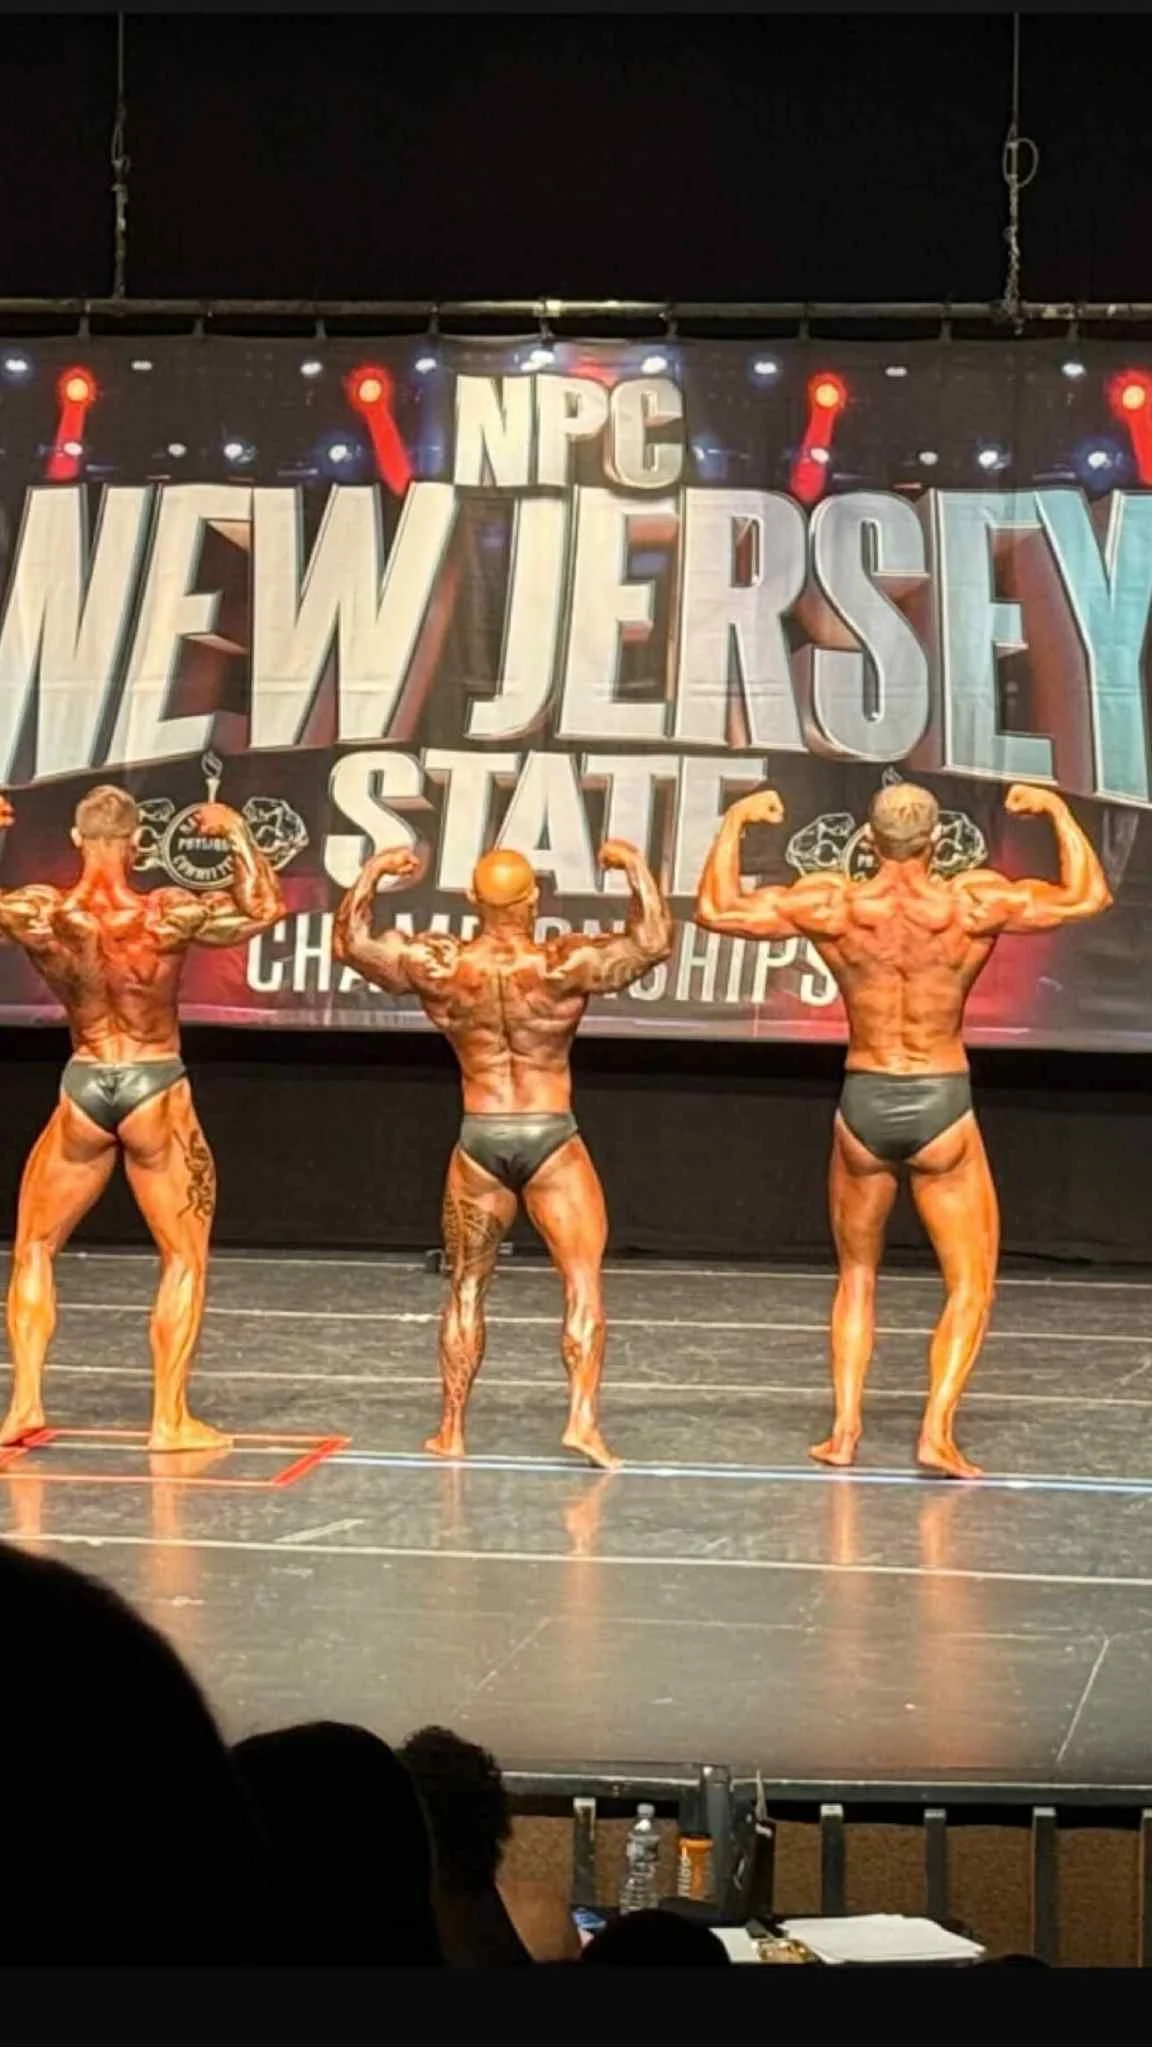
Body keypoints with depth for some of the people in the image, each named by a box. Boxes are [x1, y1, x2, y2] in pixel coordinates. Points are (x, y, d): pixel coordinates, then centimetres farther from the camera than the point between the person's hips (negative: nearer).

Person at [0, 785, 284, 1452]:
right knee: (185, 1259, 10)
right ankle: (171, 1418, 5)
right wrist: (238, 833, 2)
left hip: (84, 1090, 2)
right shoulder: (169, 916, -16)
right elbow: (265, 907, -7)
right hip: (156, 1093, -2)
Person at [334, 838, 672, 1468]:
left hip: (479, 1140, 3)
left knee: (466, 1286, 14)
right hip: (552, 1140, -2)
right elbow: (652, 943, -9)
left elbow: (350, 943, 7)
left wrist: (373, 873, 15)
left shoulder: (437, 966, -5)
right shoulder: (563, 966, -13)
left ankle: (451, 1428, 17)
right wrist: (635, 866, -1)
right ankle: (583, 1416, -15)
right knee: (583, 1280, 0)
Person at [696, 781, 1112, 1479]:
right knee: (972, 1285, 8)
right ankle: (939, 1430, -7)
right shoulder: (974, 903, -11)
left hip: (864, 1106, 2)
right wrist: (1057, 810, 9)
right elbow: (1088, 897, -2)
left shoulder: (831, 905, -8)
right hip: (941, 1107, -2)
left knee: (857, 1276, 20)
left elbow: (716, 910, 0)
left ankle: (845, 1428, 12)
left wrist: (735, 822, 10)